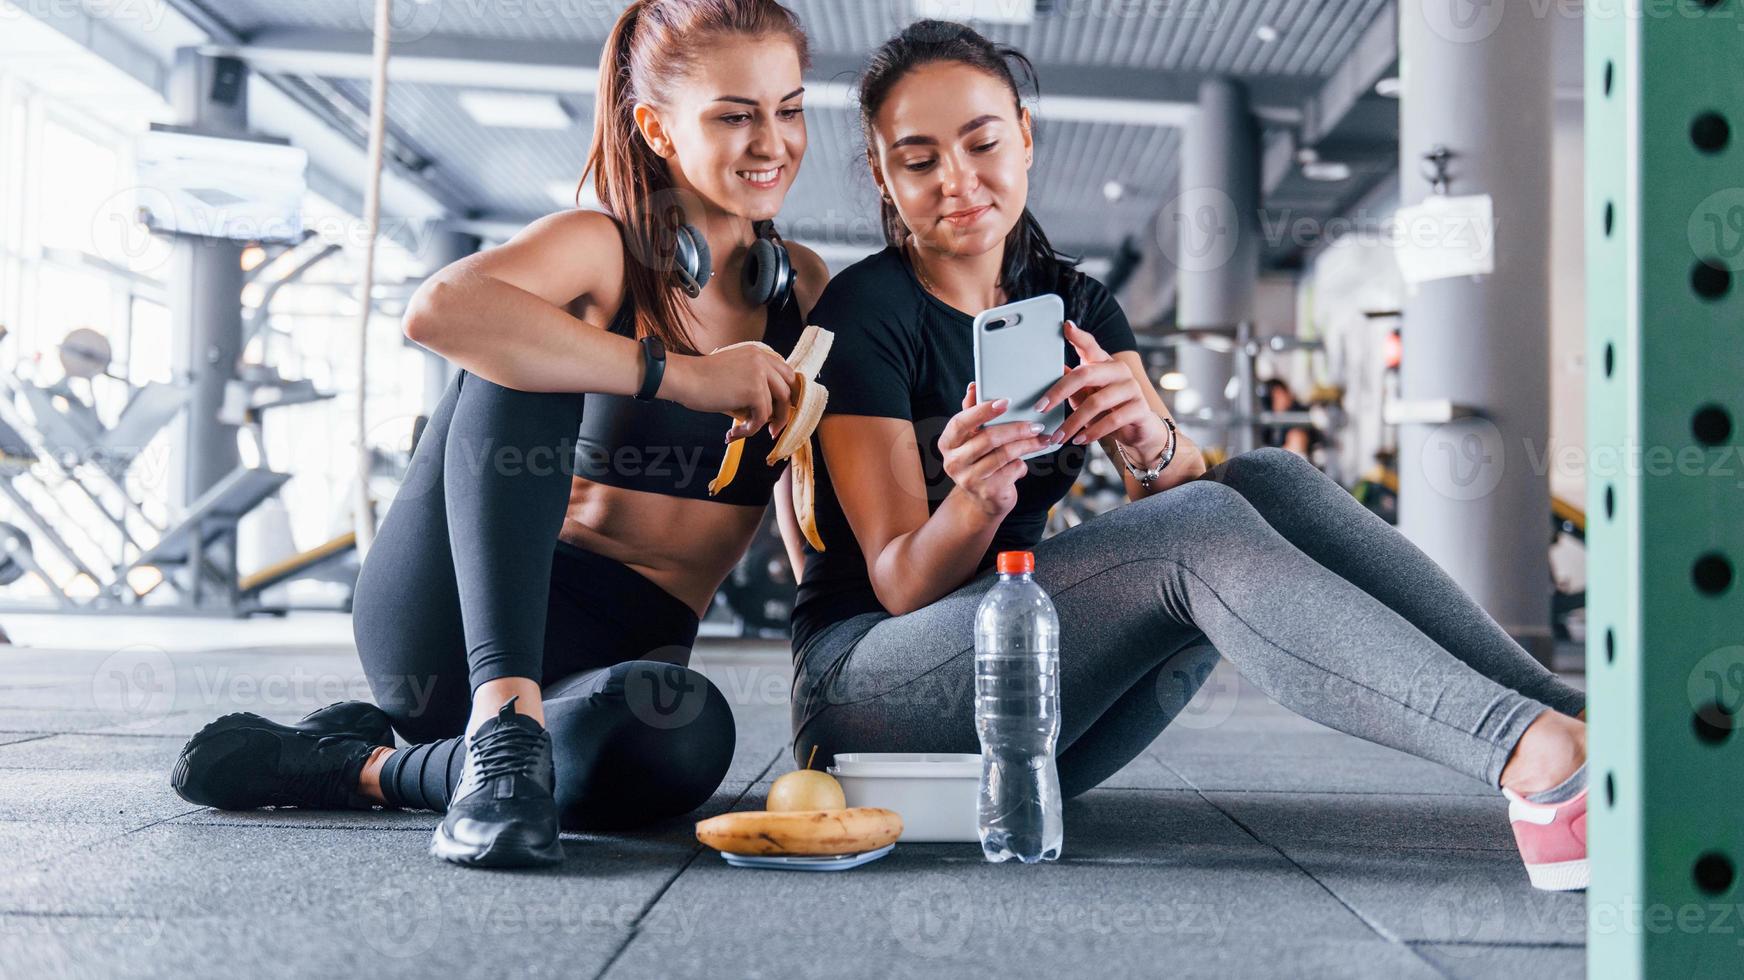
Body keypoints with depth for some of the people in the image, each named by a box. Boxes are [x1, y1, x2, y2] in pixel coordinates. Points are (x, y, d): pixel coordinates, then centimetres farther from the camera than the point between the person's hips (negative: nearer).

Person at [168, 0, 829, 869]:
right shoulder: (600, 249, -6)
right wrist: (679, 373, -29)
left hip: (620, 657, 4)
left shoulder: (803, 288, 10)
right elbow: (437, 310, -30)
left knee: (682, 737, -35)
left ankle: (356, 765, -10)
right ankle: (500, 726, -35)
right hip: (452, 619, -3)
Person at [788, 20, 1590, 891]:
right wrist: (975, 501, -34)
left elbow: (1190, 486, -5)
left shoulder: (1071, 304, 11)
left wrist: (1154, 446, -29)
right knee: (1200, 530, -30)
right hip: (866, 682, -5)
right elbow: (900, 582, -13)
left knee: (1267, 482, -17)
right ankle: (1533, 754, -42)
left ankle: (1568, 715, -27)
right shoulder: (866, 311, -7)